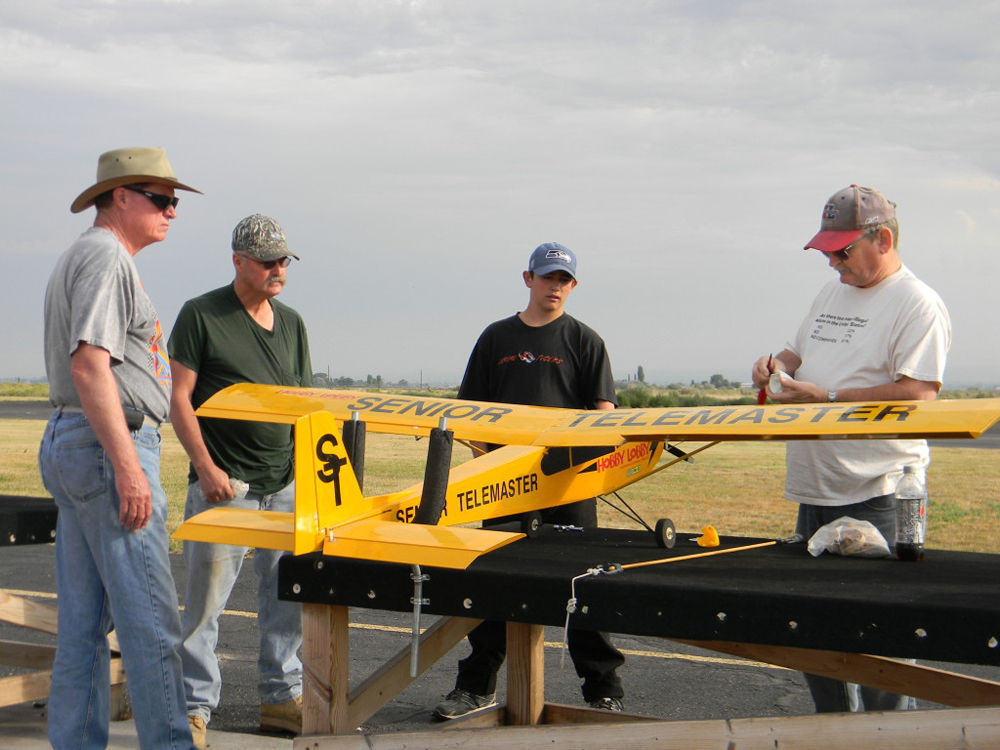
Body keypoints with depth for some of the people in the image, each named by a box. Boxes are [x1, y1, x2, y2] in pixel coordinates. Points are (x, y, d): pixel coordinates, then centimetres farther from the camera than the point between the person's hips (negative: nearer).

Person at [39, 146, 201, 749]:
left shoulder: (82, 258, 22)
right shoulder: (105, 257, -12)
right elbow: (89, 365, -22)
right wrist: (128, 467, -25)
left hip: (69, 445, 11)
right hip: (110, 447, -11)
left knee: (84, 620, 11)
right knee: (150, 619, -8)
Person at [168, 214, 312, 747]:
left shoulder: (291, 322, 14)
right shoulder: (201, 315, -3)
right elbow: (180, 398, -5)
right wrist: (205, 467, -13)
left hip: (287, 483, 6)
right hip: (224, 483, -5)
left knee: (286, 596, 9)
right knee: (206, 599, -4)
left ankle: (281, 698, 21)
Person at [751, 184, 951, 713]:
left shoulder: (917, 303, -9)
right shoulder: (831, 293, 17)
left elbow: (917, 393, -19)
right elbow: (804, 353, 29)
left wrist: (827, 399, -20)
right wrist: (780, 365, 5)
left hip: (877, 495, -8)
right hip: (814, 489, 8)